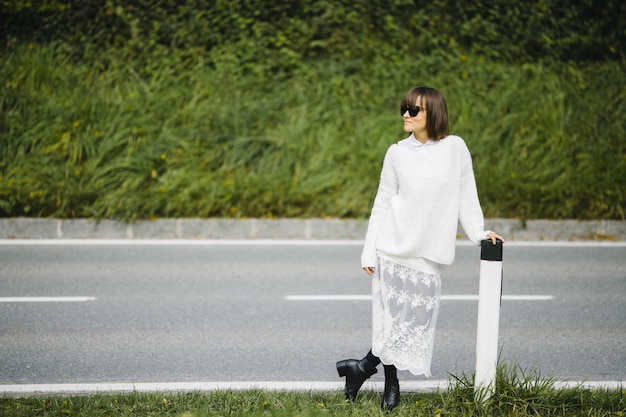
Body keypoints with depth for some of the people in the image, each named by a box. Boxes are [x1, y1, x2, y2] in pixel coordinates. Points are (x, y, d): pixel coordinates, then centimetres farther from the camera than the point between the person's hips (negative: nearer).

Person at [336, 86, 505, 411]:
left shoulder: (455, 148, 2)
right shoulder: (397, 153, 3)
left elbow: (466, 196, 8)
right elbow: (382, 204, 6)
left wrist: (479, 232, 0)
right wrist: (369, 251, 2)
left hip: (430, 253, 0)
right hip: (394, 247, 0)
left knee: (417, 319, -1)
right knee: (392, 316, -2)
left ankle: (364, 367, 12)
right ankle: (391, 384, 11)